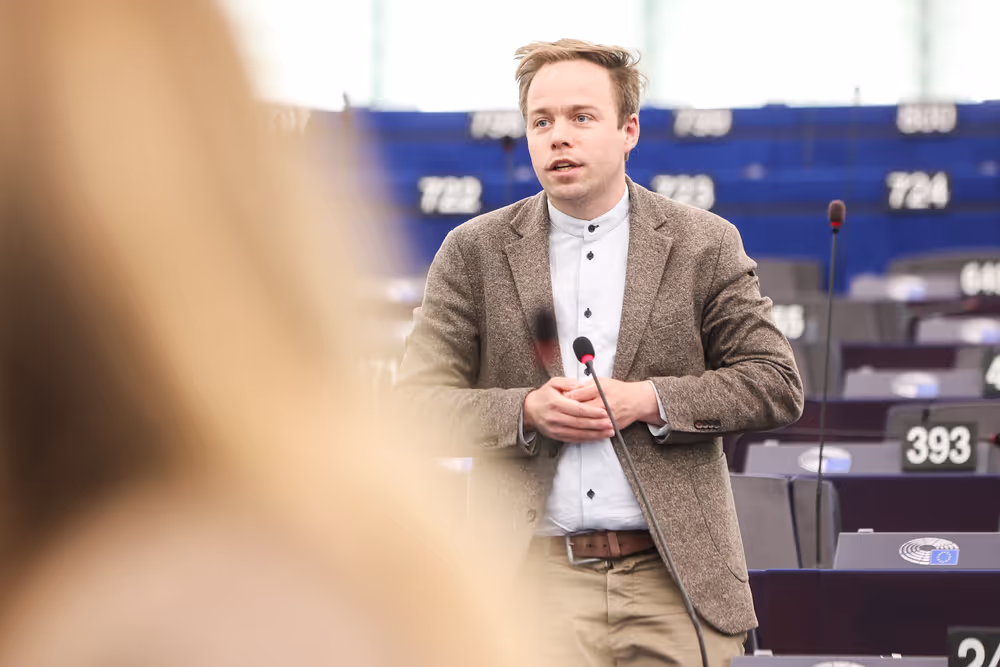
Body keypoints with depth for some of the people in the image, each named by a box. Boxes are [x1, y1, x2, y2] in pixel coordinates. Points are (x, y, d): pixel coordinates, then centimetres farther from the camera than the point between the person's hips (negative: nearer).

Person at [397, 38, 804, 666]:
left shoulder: (705, 244, 6)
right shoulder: (474, 252, 7)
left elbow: (776, 384, 4)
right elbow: (417, 399, 5)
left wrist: (646, 401, -10)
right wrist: (525, 410, -13)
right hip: (538, 575, 0)